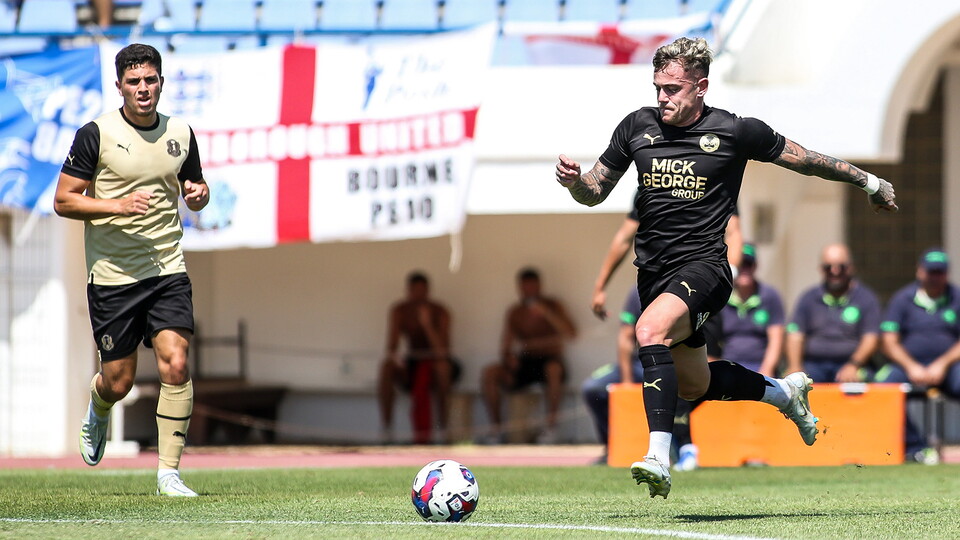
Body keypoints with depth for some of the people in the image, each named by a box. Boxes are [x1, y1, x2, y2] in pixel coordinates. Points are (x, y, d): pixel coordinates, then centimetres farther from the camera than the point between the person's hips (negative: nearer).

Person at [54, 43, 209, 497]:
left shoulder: (181, 133, 7)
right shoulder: (96, 134, -6)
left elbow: (194, 191, 21)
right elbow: (63, 200, -5)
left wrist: (198, 194, -4)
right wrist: (117, 206, -20)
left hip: (167, 270, 2)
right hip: (112, 274, -2)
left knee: (175, 363, -15)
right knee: (118, 383, 3)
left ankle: (168, 472, -8)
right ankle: (97, 411, 42)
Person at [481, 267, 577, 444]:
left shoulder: (553, 306, 2)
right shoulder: (515, 313, 10)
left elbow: (570, 333, -13)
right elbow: (505, 345, 8)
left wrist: (545, 312, -20)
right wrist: (507, 357, -17)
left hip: (549, 359, -3)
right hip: (522, 365, 3)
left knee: (553, 369, -39)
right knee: (489, 373, -23)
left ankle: (551, 426, -30)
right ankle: (495, 427, -20)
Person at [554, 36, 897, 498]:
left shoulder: (735, 131, -6)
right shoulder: (637, 126, 4)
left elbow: (802, 159, 8)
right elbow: (595, 192, 13)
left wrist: (870, 183, 18)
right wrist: (573, 180, -11)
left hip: (702, 266, -6)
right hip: (654, 272, 6)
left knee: (650, 332, -34)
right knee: (692, 385, 18)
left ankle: (659, 459, -39)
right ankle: (785, 393, 45)